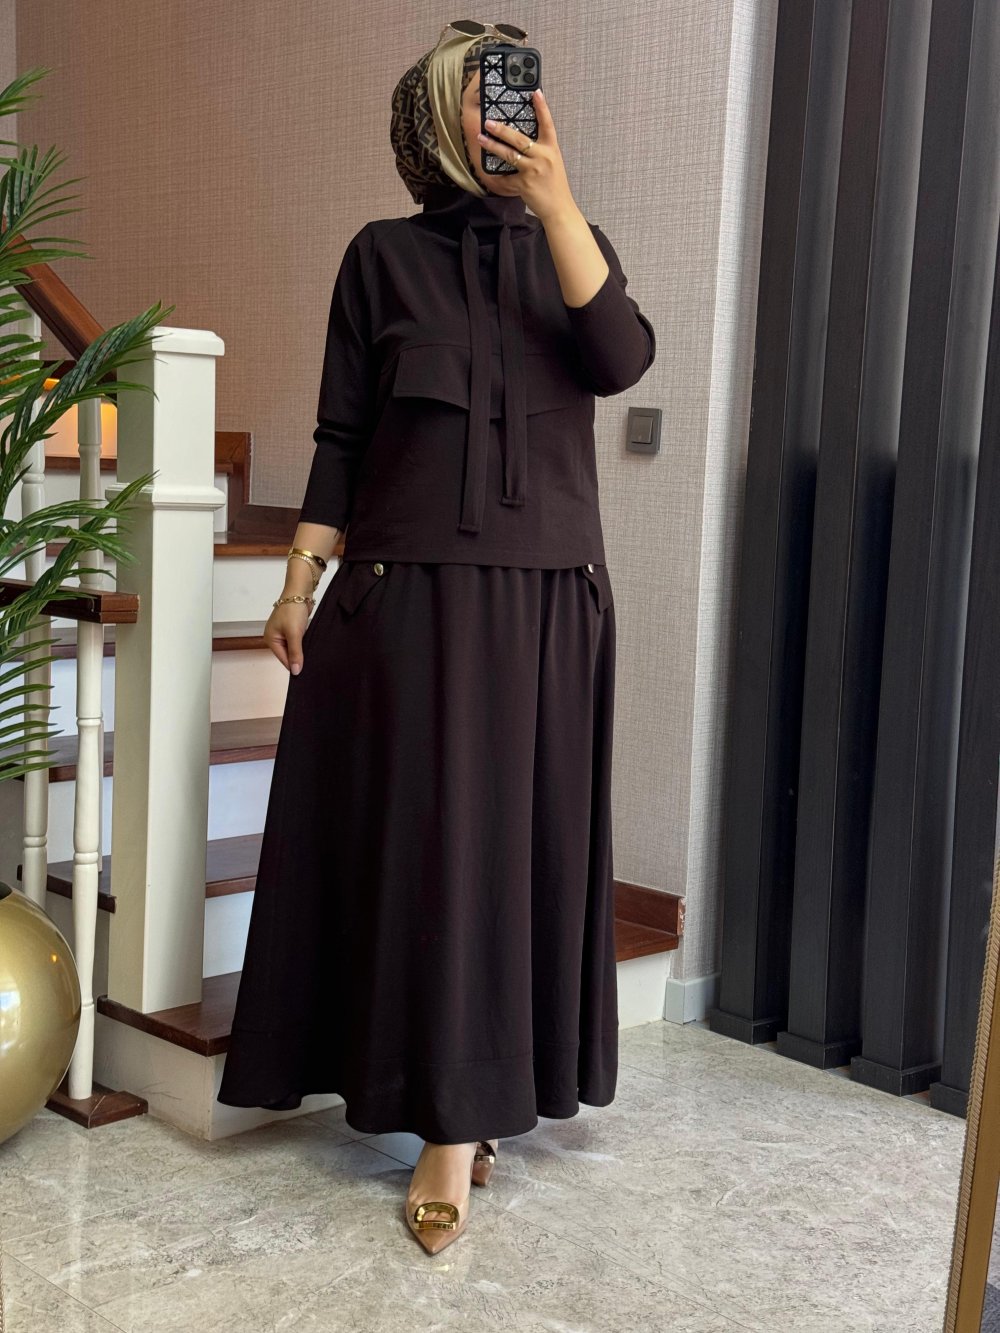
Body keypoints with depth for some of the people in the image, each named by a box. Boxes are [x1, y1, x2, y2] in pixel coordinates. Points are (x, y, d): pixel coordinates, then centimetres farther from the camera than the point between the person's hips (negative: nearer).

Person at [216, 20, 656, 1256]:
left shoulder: (574, 245, 11)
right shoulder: (385, 255, 6)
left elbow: (622, 360, -9)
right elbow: (339, 437, 5)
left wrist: (556, 202, -15)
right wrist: (300, 583, -1)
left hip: (548, 596, 2)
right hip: (411, 592, -2)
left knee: (526, 836, 5)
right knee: (430, 838, -3)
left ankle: (483, 1093, 18)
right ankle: (452, 1127, 4)